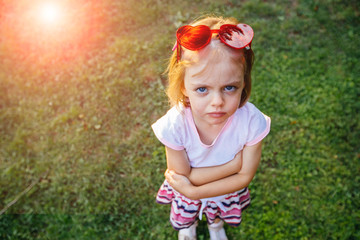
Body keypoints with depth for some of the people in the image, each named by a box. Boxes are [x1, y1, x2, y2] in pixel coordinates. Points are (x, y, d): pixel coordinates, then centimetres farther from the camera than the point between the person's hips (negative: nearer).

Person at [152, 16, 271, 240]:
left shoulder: (252, 122, -38)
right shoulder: (174, 125, -40)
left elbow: (245, 176, -27)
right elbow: (186, 176, -29)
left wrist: (194, 191, -28)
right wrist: (234, 164, -36)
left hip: (228, 192, 1)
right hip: (186, 191, 0)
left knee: (218, 214, 37)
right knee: (184, 219, 35)